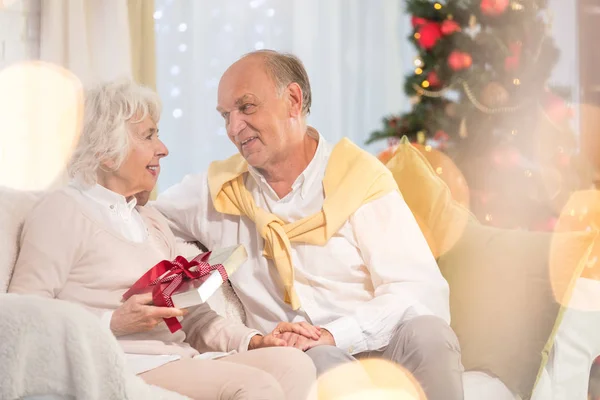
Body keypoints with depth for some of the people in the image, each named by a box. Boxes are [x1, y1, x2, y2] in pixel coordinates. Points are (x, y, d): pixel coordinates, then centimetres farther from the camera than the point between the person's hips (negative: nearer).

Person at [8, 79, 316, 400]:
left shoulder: (152, 221, 27)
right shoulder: (61, 213, 1)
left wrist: (252, 340, 4)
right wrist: (112, 323, -16)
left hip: (181, 361, 8)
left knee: (292, 362, -20)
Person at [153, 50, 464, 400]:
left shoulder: (360, 177, 1)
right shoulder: (217, 190, 12)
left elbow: (424, 294, -8)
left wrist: (333, 333, -24)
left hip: (374, 346, 1)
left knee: (428, 333, -34)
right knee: (320, 360, -37)